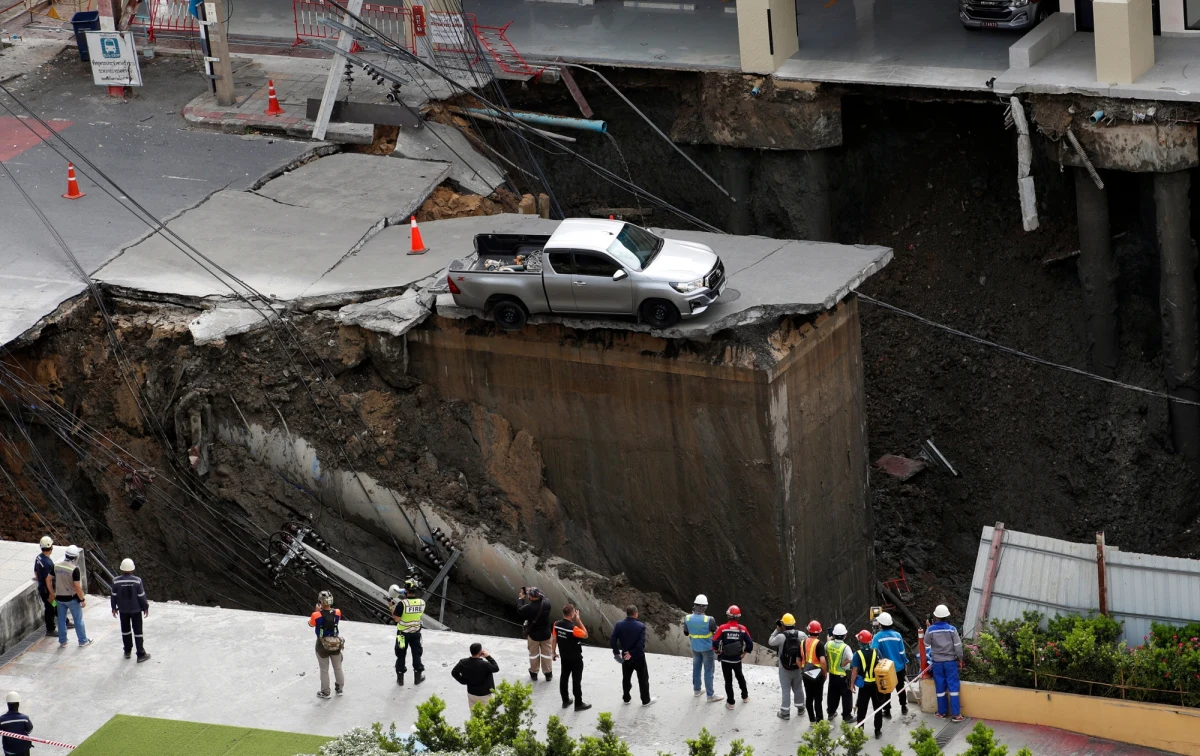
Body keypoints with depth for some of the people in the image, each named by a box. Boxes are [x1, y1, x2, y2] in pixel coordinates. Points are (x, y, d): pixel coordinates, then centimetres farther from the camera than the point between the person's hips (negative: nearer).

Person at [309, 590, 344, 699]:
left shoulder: (317, 615, -25)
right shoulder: (337, 613, -16)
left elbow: (311, 624, -4)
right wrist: (323, 610, 5)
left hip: (322, 645, -3)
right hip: (336, 643, 3)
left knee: (324, 669, 14)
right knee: (338, 667, 21)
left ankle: (325, 692, 27)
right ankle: (339, 689, 37)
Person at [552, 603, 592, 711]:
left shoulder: (557, 624, -9)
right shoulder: (573, 628, -29)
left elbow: (554, 639, 1)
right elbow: (585, 635, -15)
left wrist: (553, 652, 15)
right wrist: (579, 621, -14)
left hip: (564, 657, 6)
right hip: (575, 659, -6)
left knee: (564, 678, 17)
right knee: (576, 680, 4)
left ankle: (565, 701, 28)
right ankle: (578, 704, 12)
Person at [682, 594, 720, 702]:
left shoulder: (688, 618, -16)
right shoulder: (709, 620, -27)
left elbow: (686, 633, 2)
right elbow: (715, 631, -8)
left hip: (695, 648, 4)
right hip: (707, 648, -4)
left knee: (696, 668, 22)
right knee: (708, 671, 6)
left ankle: (696, 690, 36)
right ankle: (710, 695, 14)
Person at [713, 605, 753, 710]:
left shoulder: (722, 628, -17)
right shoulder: (742, 629, -10)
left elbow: (715, 643, -17)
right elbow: (750, 643, -8)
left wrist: (718, 651, 4)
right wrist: (745, 652, 9)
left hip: (725, 659, -2)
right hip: (737, 659, 2)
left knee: (728, 680, 10)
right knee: (740, 676, 27)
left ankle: (730, 702, 14)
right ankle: (745, 696, 40)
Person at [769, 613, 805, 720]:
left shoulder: (781, 636, -19)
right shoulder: (801, 635, -9)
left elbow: (770, 642, -2)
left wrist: (777, 630, 2)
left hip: (785, 668, -3)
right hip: (798, 667, 3)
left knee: (786, 690, 5)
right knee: (798, 688, 19)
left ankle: (785, 712, 10)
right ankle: (800, 708, 33)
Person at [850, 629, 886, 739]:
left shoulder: (858, 654, -13)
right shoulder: (876, 652, -6)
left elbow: (854, 671, -11)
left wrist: (852, 683, 3)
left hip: (864, 685, -2)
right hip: (876, 684, 2)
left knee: (862, 708, 9)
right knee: (878, 708, 12)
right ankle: (878, 731, 15)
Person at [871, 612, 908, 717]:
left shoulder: (877, 637, -16)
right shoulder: (897, 635, -9)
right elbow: (902, 652, -5)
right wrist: (905, 661, 11)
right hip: (899, 667, 2)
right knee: (900, 687, 20)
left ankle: (887, 711, 14)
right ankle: (903, 707, 31)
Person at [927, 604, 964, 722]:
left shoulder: (930, 630, -9)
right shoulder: (951, 629, -10)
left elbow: (926, 645, 2)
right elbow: (958, 646, -7)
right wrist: (960, 659, 7)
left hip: (937, 662, 1)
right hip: (951, 662, -1)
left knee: (940, 687, 11)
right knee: (953, 687, 2)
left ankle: (942, 712, 19)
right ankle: (955, 714, 0)